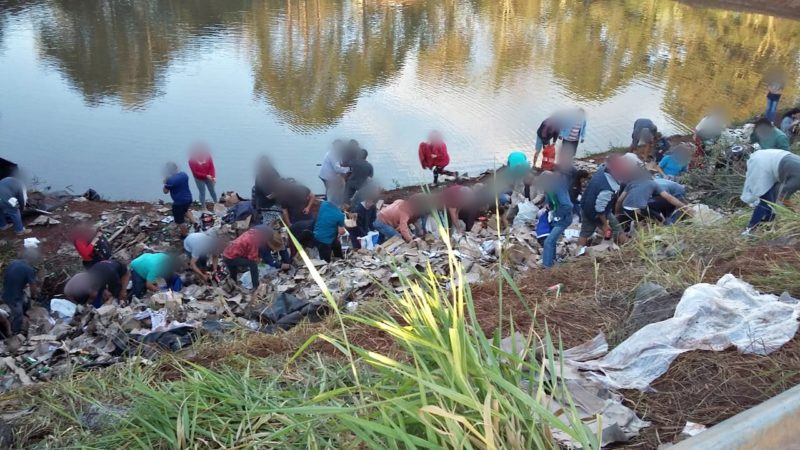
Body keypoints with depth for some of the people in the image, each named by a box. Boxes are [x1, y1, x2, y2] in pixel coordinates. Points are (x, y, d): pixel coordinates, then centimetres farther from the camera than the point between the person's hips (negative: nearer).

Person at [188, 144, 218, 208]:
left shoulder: (208, 156, -14)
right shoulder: (192, 160, -21)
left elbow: (212, 167, -11)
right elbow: (195, 173, -19)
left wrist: (213, 177, -26)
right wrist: (206, 176, -28)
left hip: (209, 178, 3)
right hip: (199, 179, -3)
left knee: (212, 191, 16)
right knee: (202, 193, 3)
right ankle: (203, 208, 17)